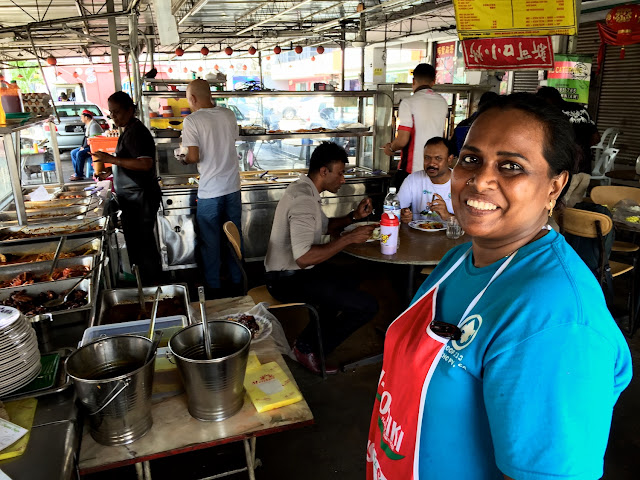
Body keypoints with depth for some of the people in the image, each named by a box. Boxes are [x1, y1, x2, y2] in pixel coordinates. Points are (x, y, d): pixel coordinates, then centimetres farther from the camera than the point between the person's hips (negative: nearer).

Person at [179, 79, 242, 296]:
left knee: (210, 240, 10)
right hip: (233, 186, 5)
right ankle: (237, 281, 28)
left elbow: (194, 157, -17)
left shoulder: (192, 121, -13)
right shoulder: (229, 114, 2)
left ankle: (214, 286, 21)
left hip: (210, 191, -4)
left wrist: (185, 159, 3)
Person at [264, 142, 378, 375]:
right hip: (289, 280, -11)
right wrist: (349, 238, -26)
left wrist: (354, 216, 4)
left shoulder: (303, 189, 7)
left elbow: (324, 225, 20)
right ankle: (307, 348, 3)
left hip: (291, 270, 11)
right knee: (367, 306, -14)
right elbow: (304, 257, -34)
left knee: (347, 281, 29)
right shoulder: (303, 200, -25)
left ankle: (308, 339, 25)